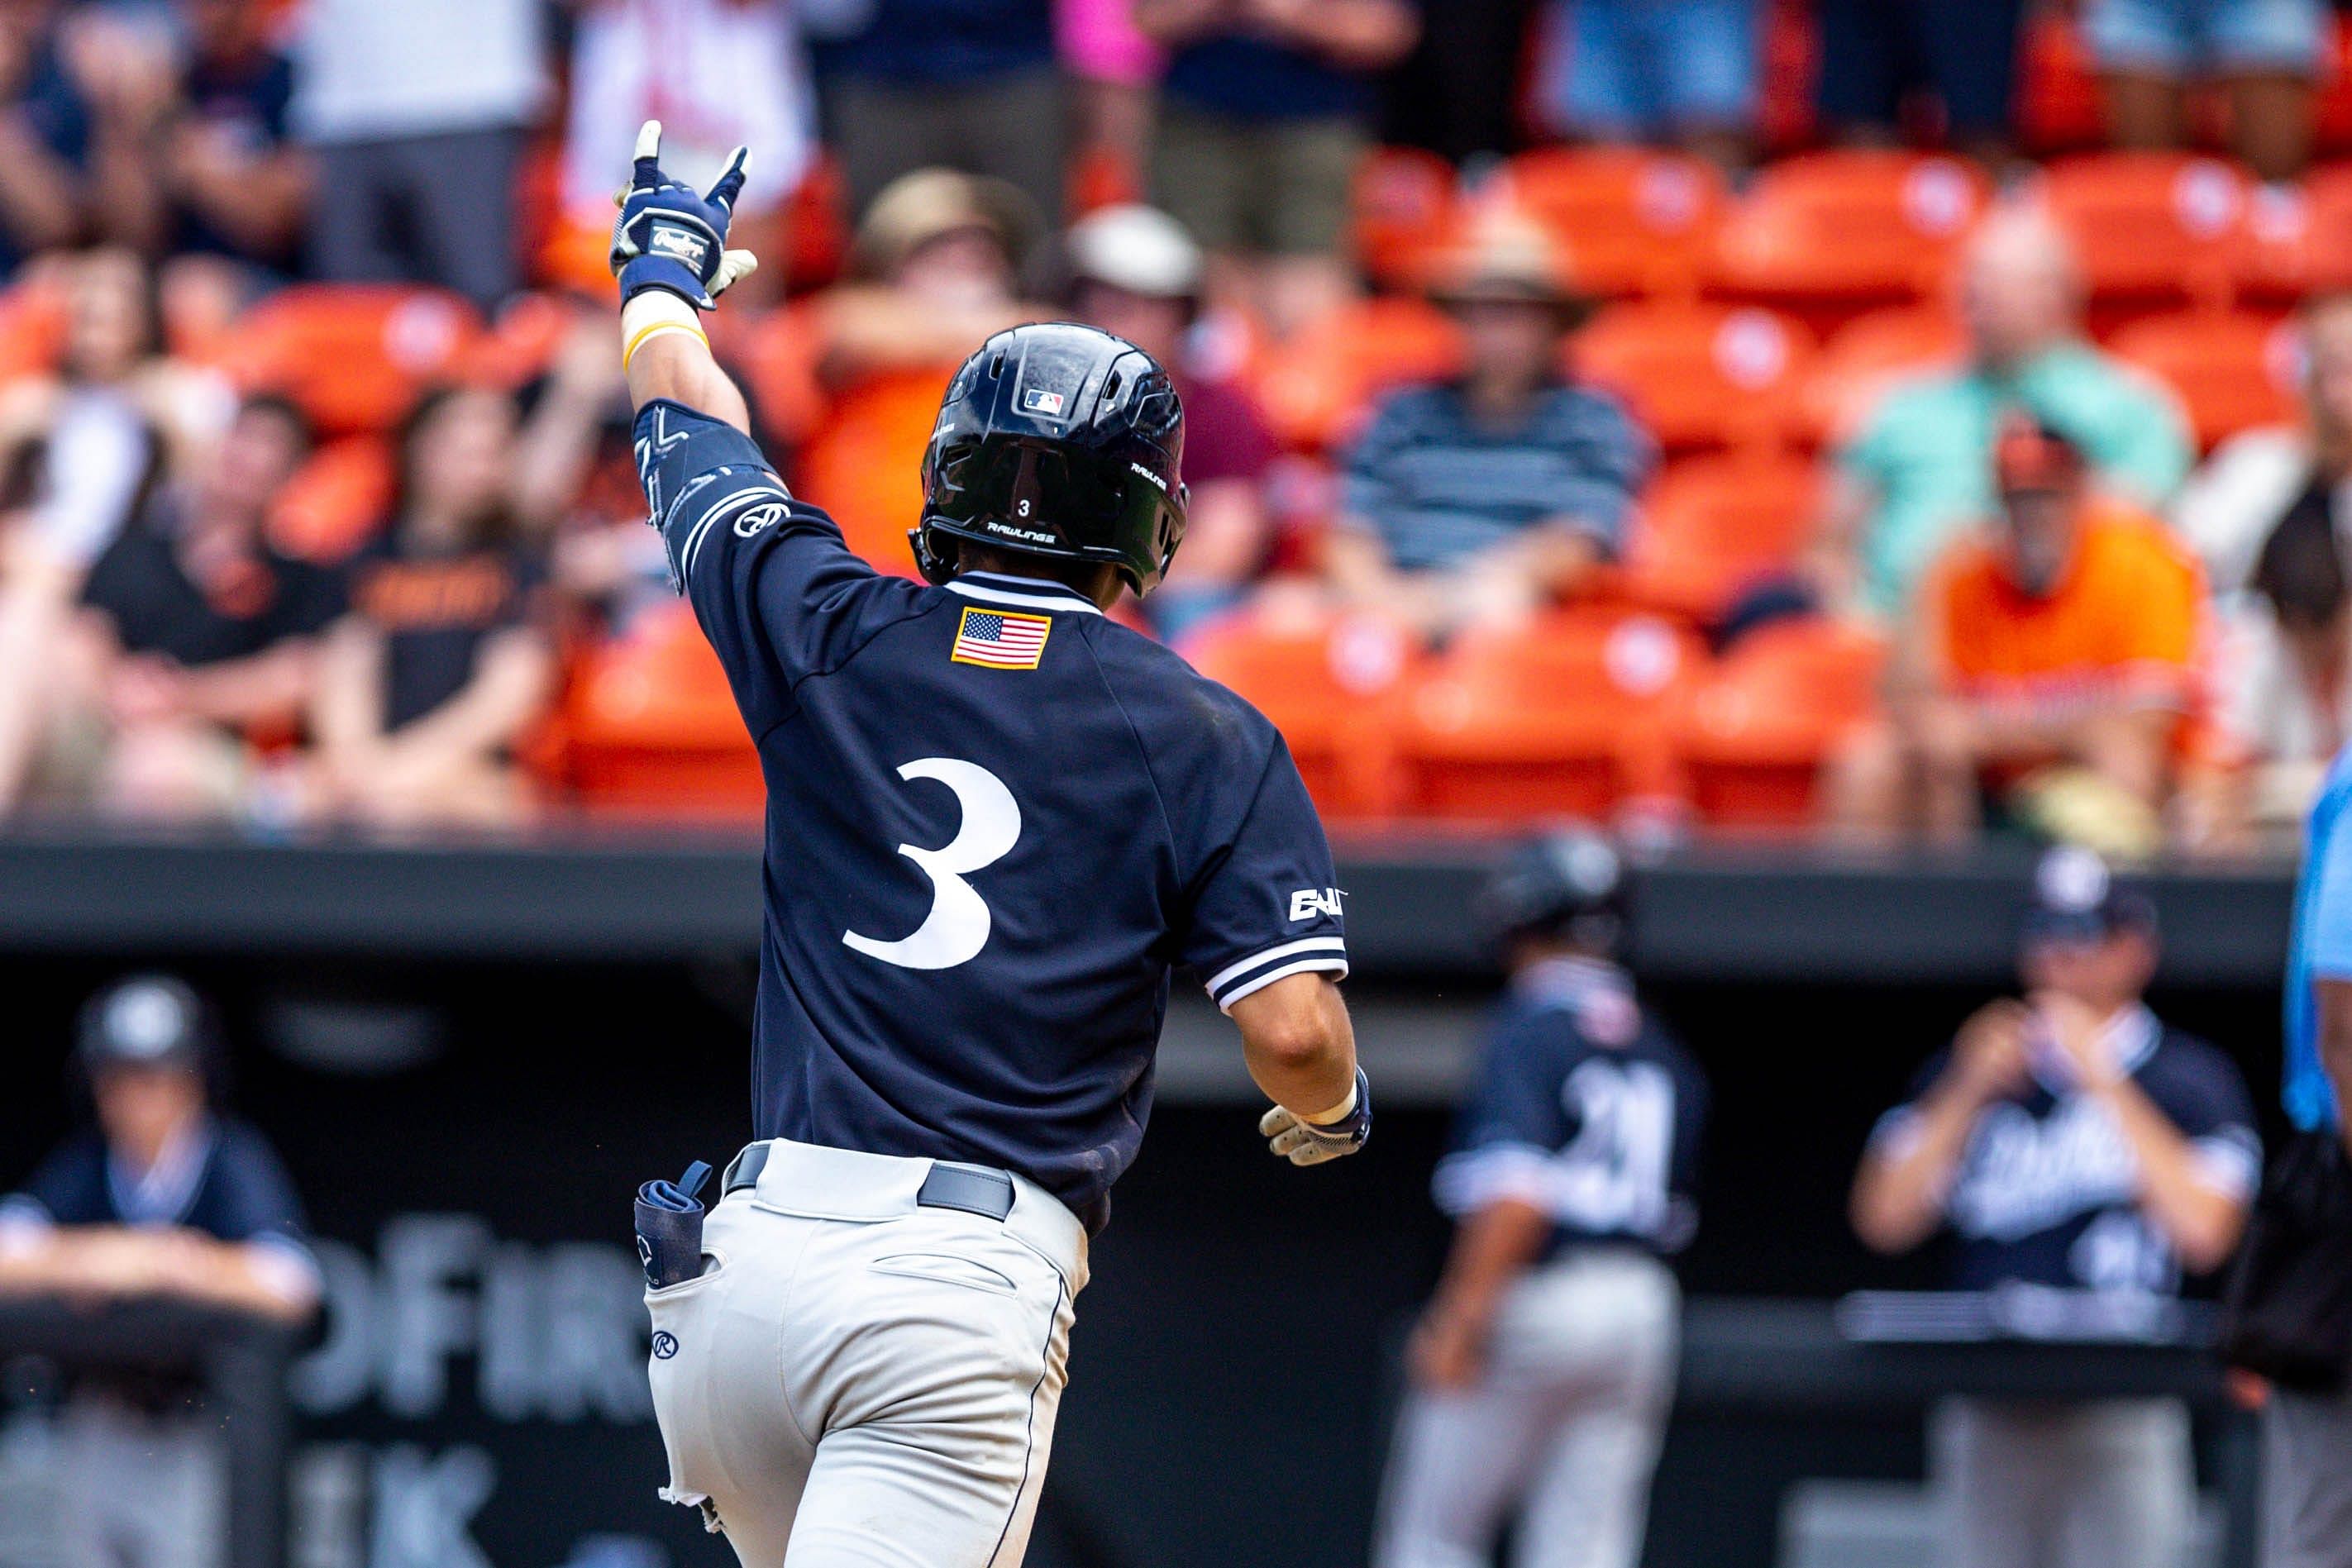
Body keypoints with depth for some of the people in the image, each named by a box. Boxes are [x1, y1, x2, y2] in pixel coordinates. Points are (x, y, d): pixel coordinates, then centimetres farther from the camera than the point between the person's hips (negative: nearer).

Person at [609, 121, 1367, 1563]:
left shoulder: (832, 636, 11)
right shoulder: (1205, 739, 4)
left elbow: (686, 416, 29)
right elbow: (1294, 1026, -4)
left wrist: (667, 271, 50)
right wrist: (1334, 1109, 20)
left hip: (739, 1267, 4)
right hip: (969, 1285, -4)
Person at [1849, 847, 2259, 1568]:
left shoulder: (2191, 1080, 5)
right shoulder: (1967, 1071, 14)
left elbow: (2203, 1234, -11)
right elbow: (1884, 1220, 5)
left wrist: (2103, 1085, -9)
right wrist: (1972, 1090, -4)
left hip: (2125, 1419, -3)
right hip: (1985, 1417, 3)